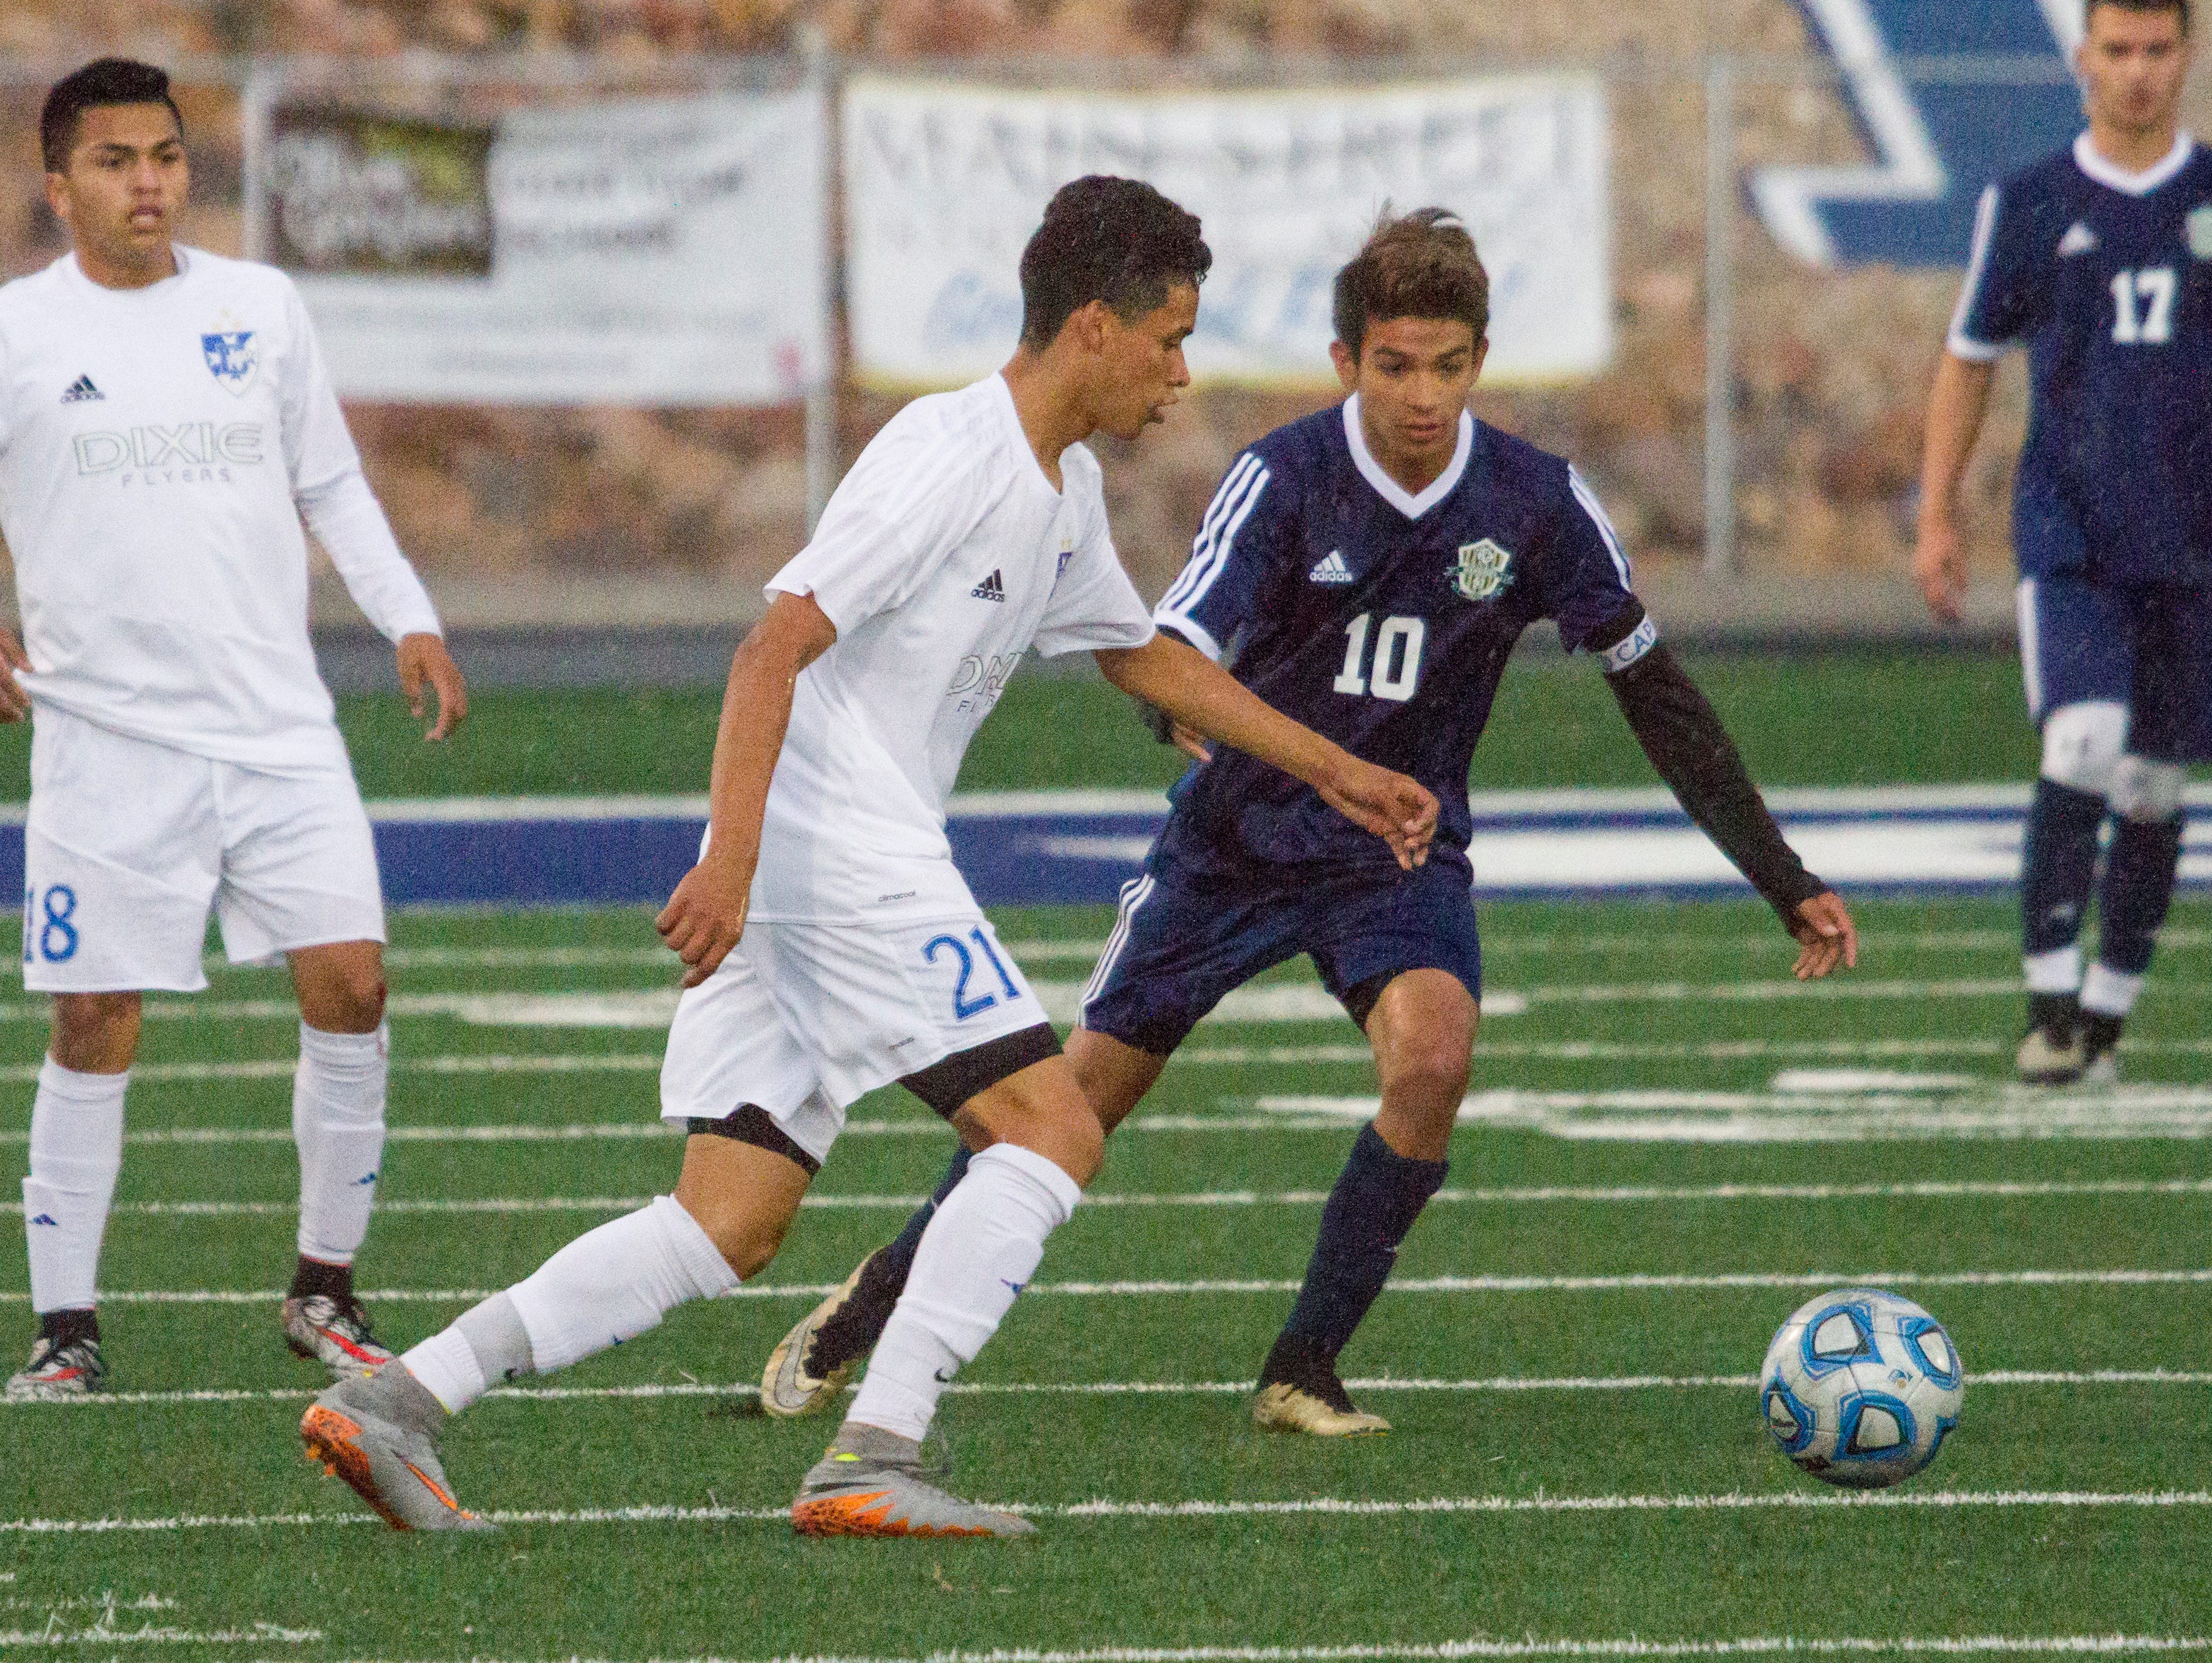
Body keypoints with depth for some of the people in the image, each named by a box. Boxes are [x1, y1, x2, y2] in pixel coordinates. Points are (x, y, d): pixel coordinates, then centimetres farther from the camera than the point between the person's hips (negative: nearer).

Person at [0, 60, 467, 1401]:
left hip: (278, 727, 3)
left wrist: (409, 618, 9)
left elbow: (330, 483, 19)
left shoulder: (262, 307, 9)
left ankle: (326, 1290, 8)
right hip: (108, 737, -3)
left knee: (351, 985, -7)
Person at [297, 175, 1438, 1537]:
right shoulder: (950, 456, -12)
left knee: (731, 1227, 2)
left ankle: (399, 1399, -4)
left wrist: (1333, 773, 38)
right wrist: (730, 861, -28)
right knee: (1053, 1132, -10)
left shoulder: (1064, 489, 19)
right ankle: (873, 1460, -16)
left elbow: (1146, 657, 37)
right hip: (835, 846, -10)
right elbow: (774, 649, -19)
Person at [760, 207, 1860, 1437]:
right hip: (1238, 839, -1)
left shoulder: (1537, 503, -12)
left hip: (1401, 851, 1)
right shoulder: (1284, 481, -19)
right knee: (1082, 1095, 3)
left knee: (1434, 1055, -28)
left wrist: (1788, 884, -3)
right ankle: (870, 1312, 27)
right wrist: (1210, 734, -53)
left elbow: (1659, 698, -2)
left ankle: (1306, 1371, -13)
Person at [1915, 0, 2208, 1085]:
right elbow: (1968, 360, 12)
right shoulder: (2027, 207, 4)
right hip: (2068, 538, -2)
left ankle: (2106, 1019, 18)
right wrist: (1937, 520, 7)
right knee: (2080, 747, -20)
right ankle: (2050, 999, -15)